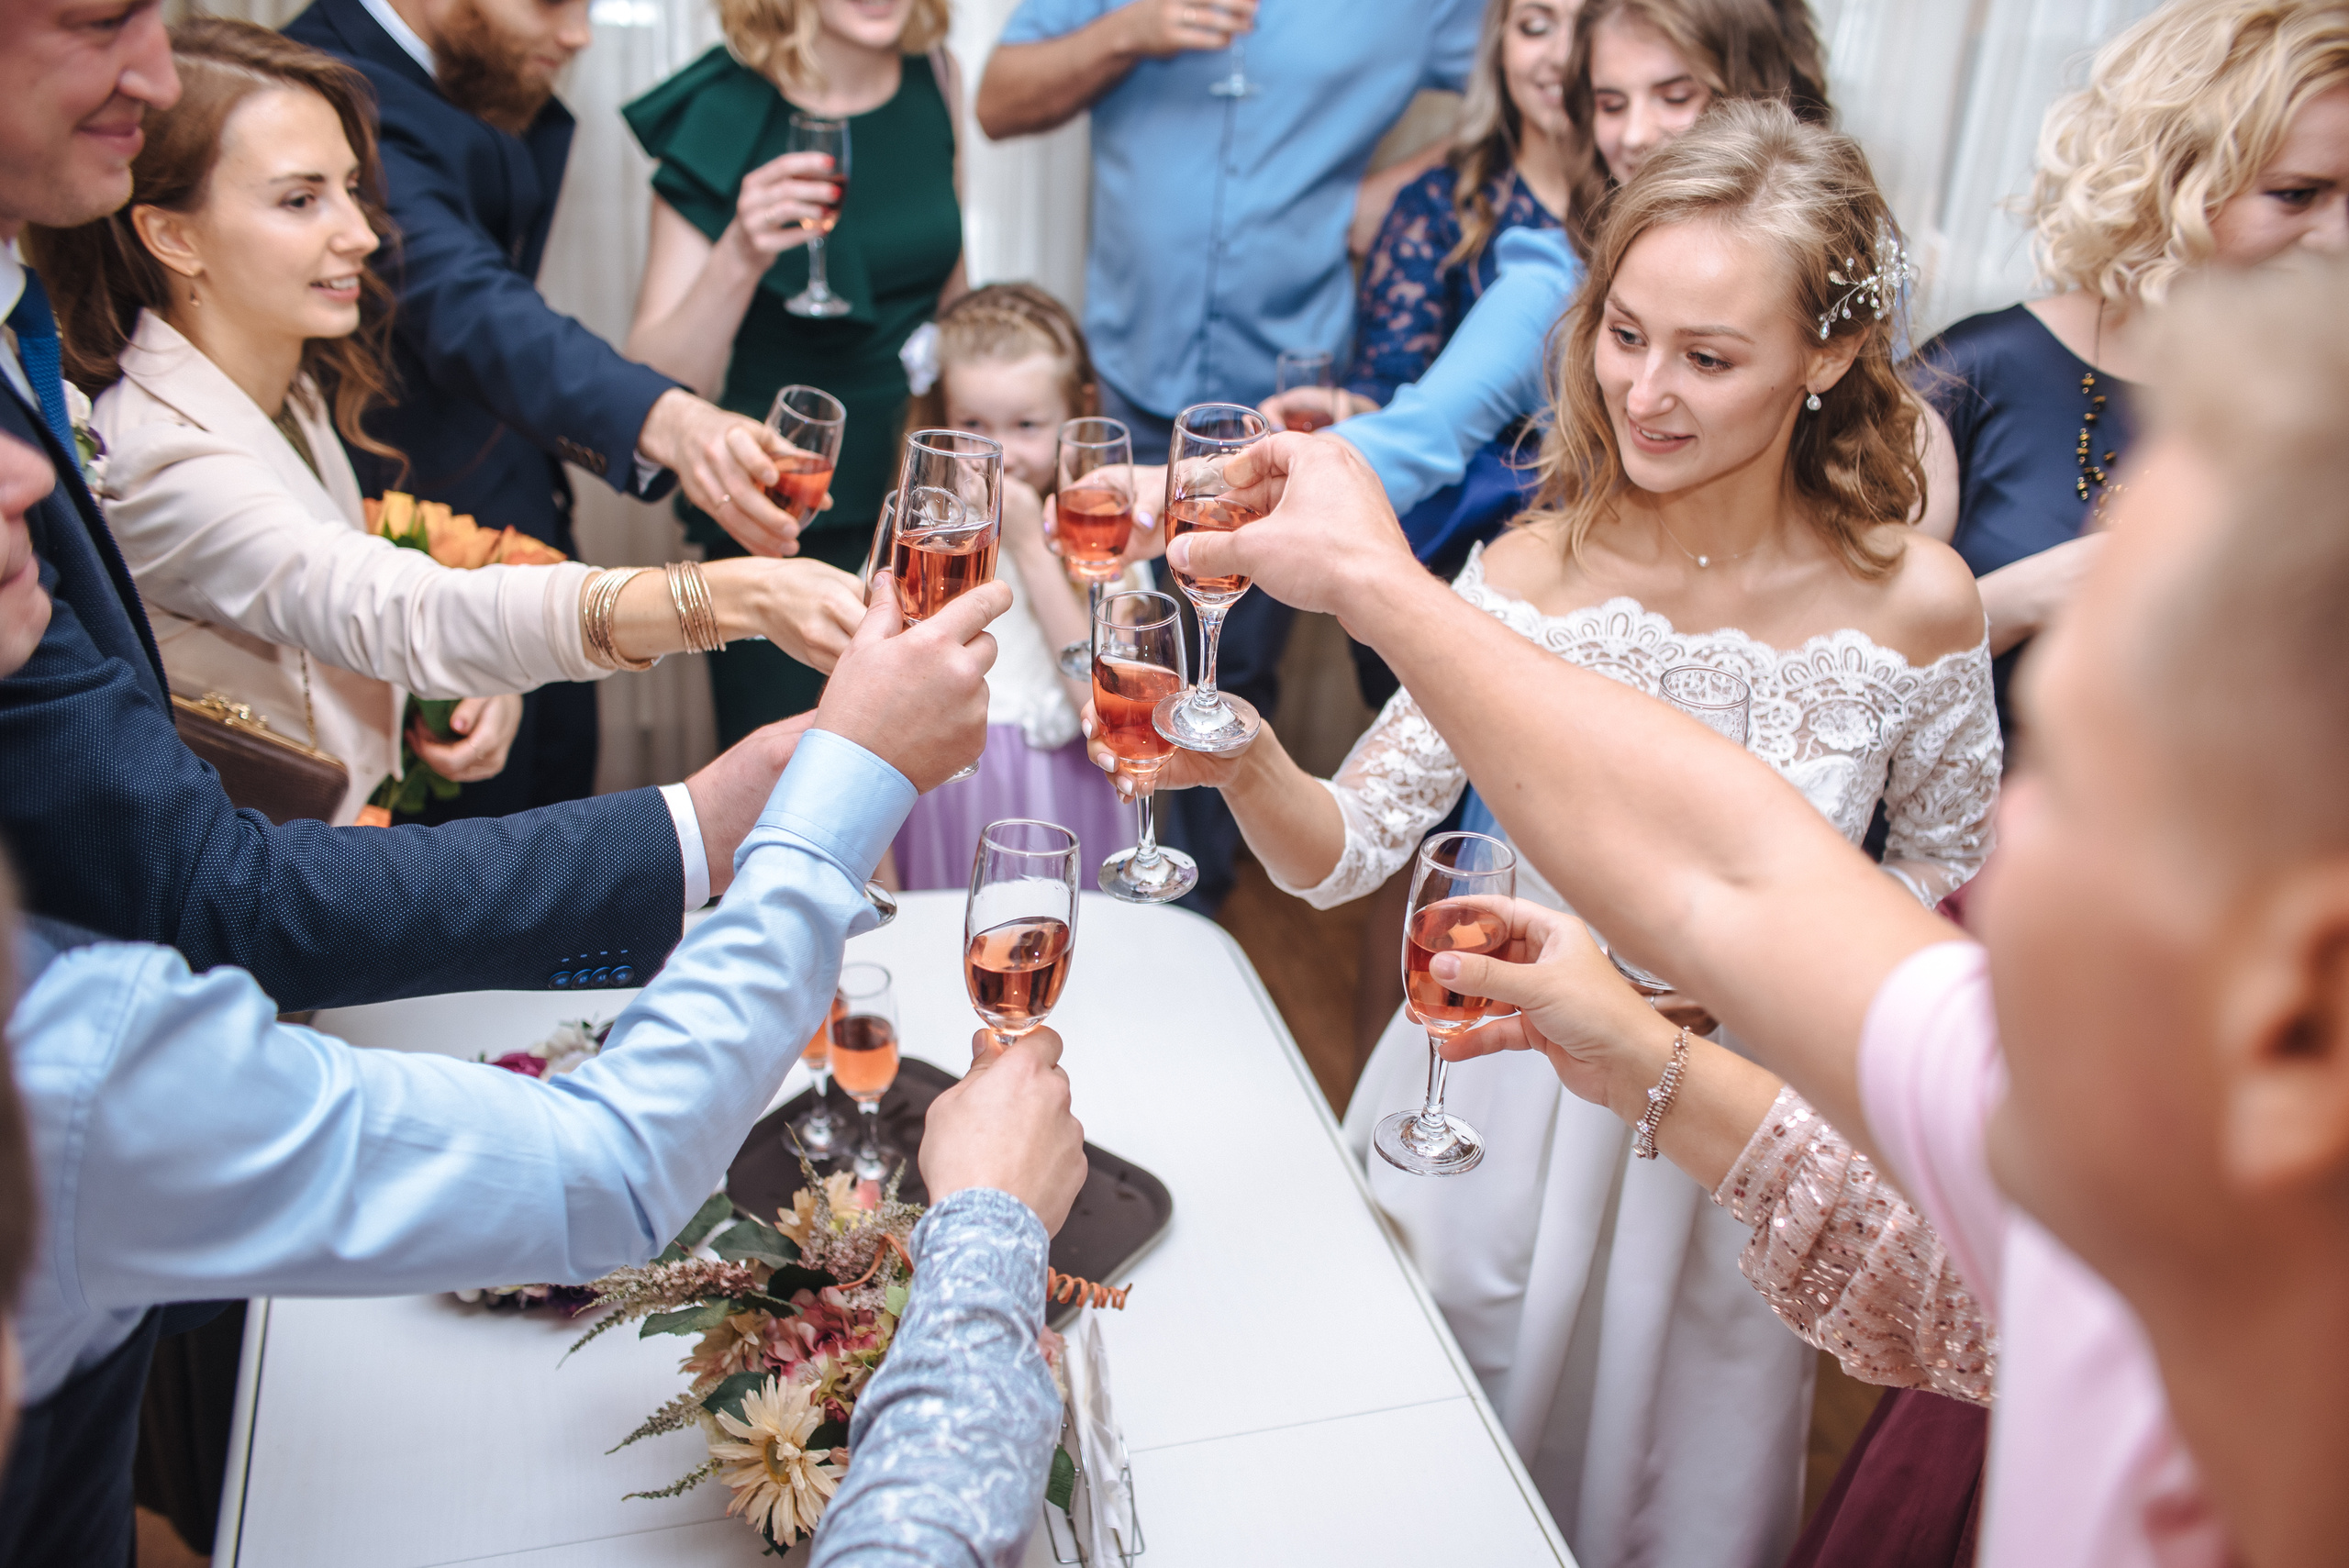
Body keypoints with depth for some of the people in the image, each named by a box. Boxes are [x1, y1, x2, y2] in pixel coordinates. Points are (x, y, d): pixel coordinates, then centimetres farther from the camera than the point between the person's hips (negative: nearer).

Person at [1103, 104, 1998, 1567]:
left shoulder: (1914, 603, -15)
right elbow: (1350, 848, -15)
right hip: (1498, 1093, 1)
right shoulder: (1535, 573, -15)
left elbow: (1953, 860, 2)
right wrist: (1248, 767, -35)